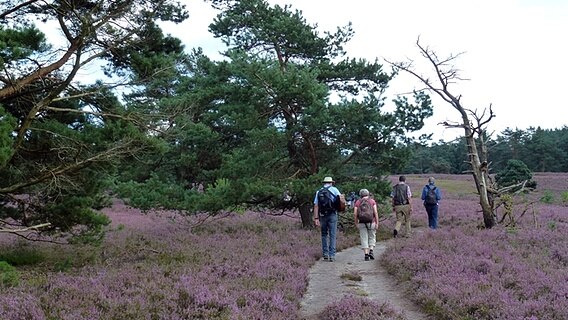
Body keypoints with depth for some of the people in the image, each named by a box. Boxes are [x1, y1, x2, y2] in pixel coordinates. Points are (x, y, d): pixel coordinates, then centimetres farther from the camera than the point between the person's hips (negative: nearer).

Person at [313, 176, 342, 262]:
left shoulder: (318, 192, 8)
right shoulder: (334, 189, 1)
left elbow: (316, 206, 1)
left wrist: (316, 218, 0)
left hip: (322, 216, 3)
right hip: (332, 215, -2)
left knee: (324, 235, 16)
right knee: (332, 235, 1)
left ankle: (325, 254, 15)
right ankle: (332, 255, -3)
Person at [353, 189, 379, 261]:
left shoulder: (358, 202, 4)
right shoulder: (372, 201, 3)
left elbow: (355, 213, -3)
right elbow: (375, 212, -6)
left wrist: (356, 222, 10)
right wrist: (377, 223, -3)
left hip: (362, 223, 0)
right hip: (371, 222, 0)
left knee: (364, 239, 4)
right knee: (372, 237, 15)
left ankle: (366, 254, -1)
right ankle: (371, 251, -2)